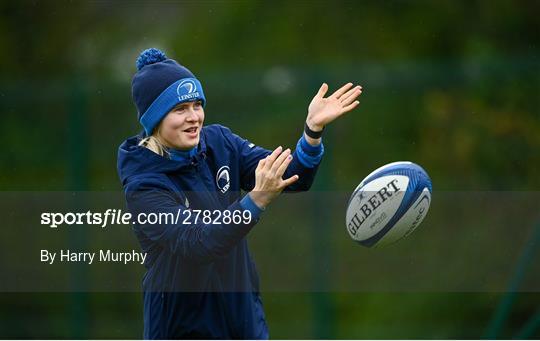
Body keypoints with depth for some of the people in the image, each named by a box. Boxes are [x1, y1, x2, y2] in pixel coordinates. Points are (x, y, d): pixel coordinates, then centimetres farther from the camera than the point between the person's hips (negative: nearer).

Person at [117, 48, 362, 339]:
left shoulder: (219, 142, -3)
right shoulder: (143, 185, -20)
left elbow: (293, 178, -7)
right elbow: (194, 246, -32)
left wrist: (314, 129, -25)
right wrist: (257, 199, -43)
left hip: (243, 312, 5)